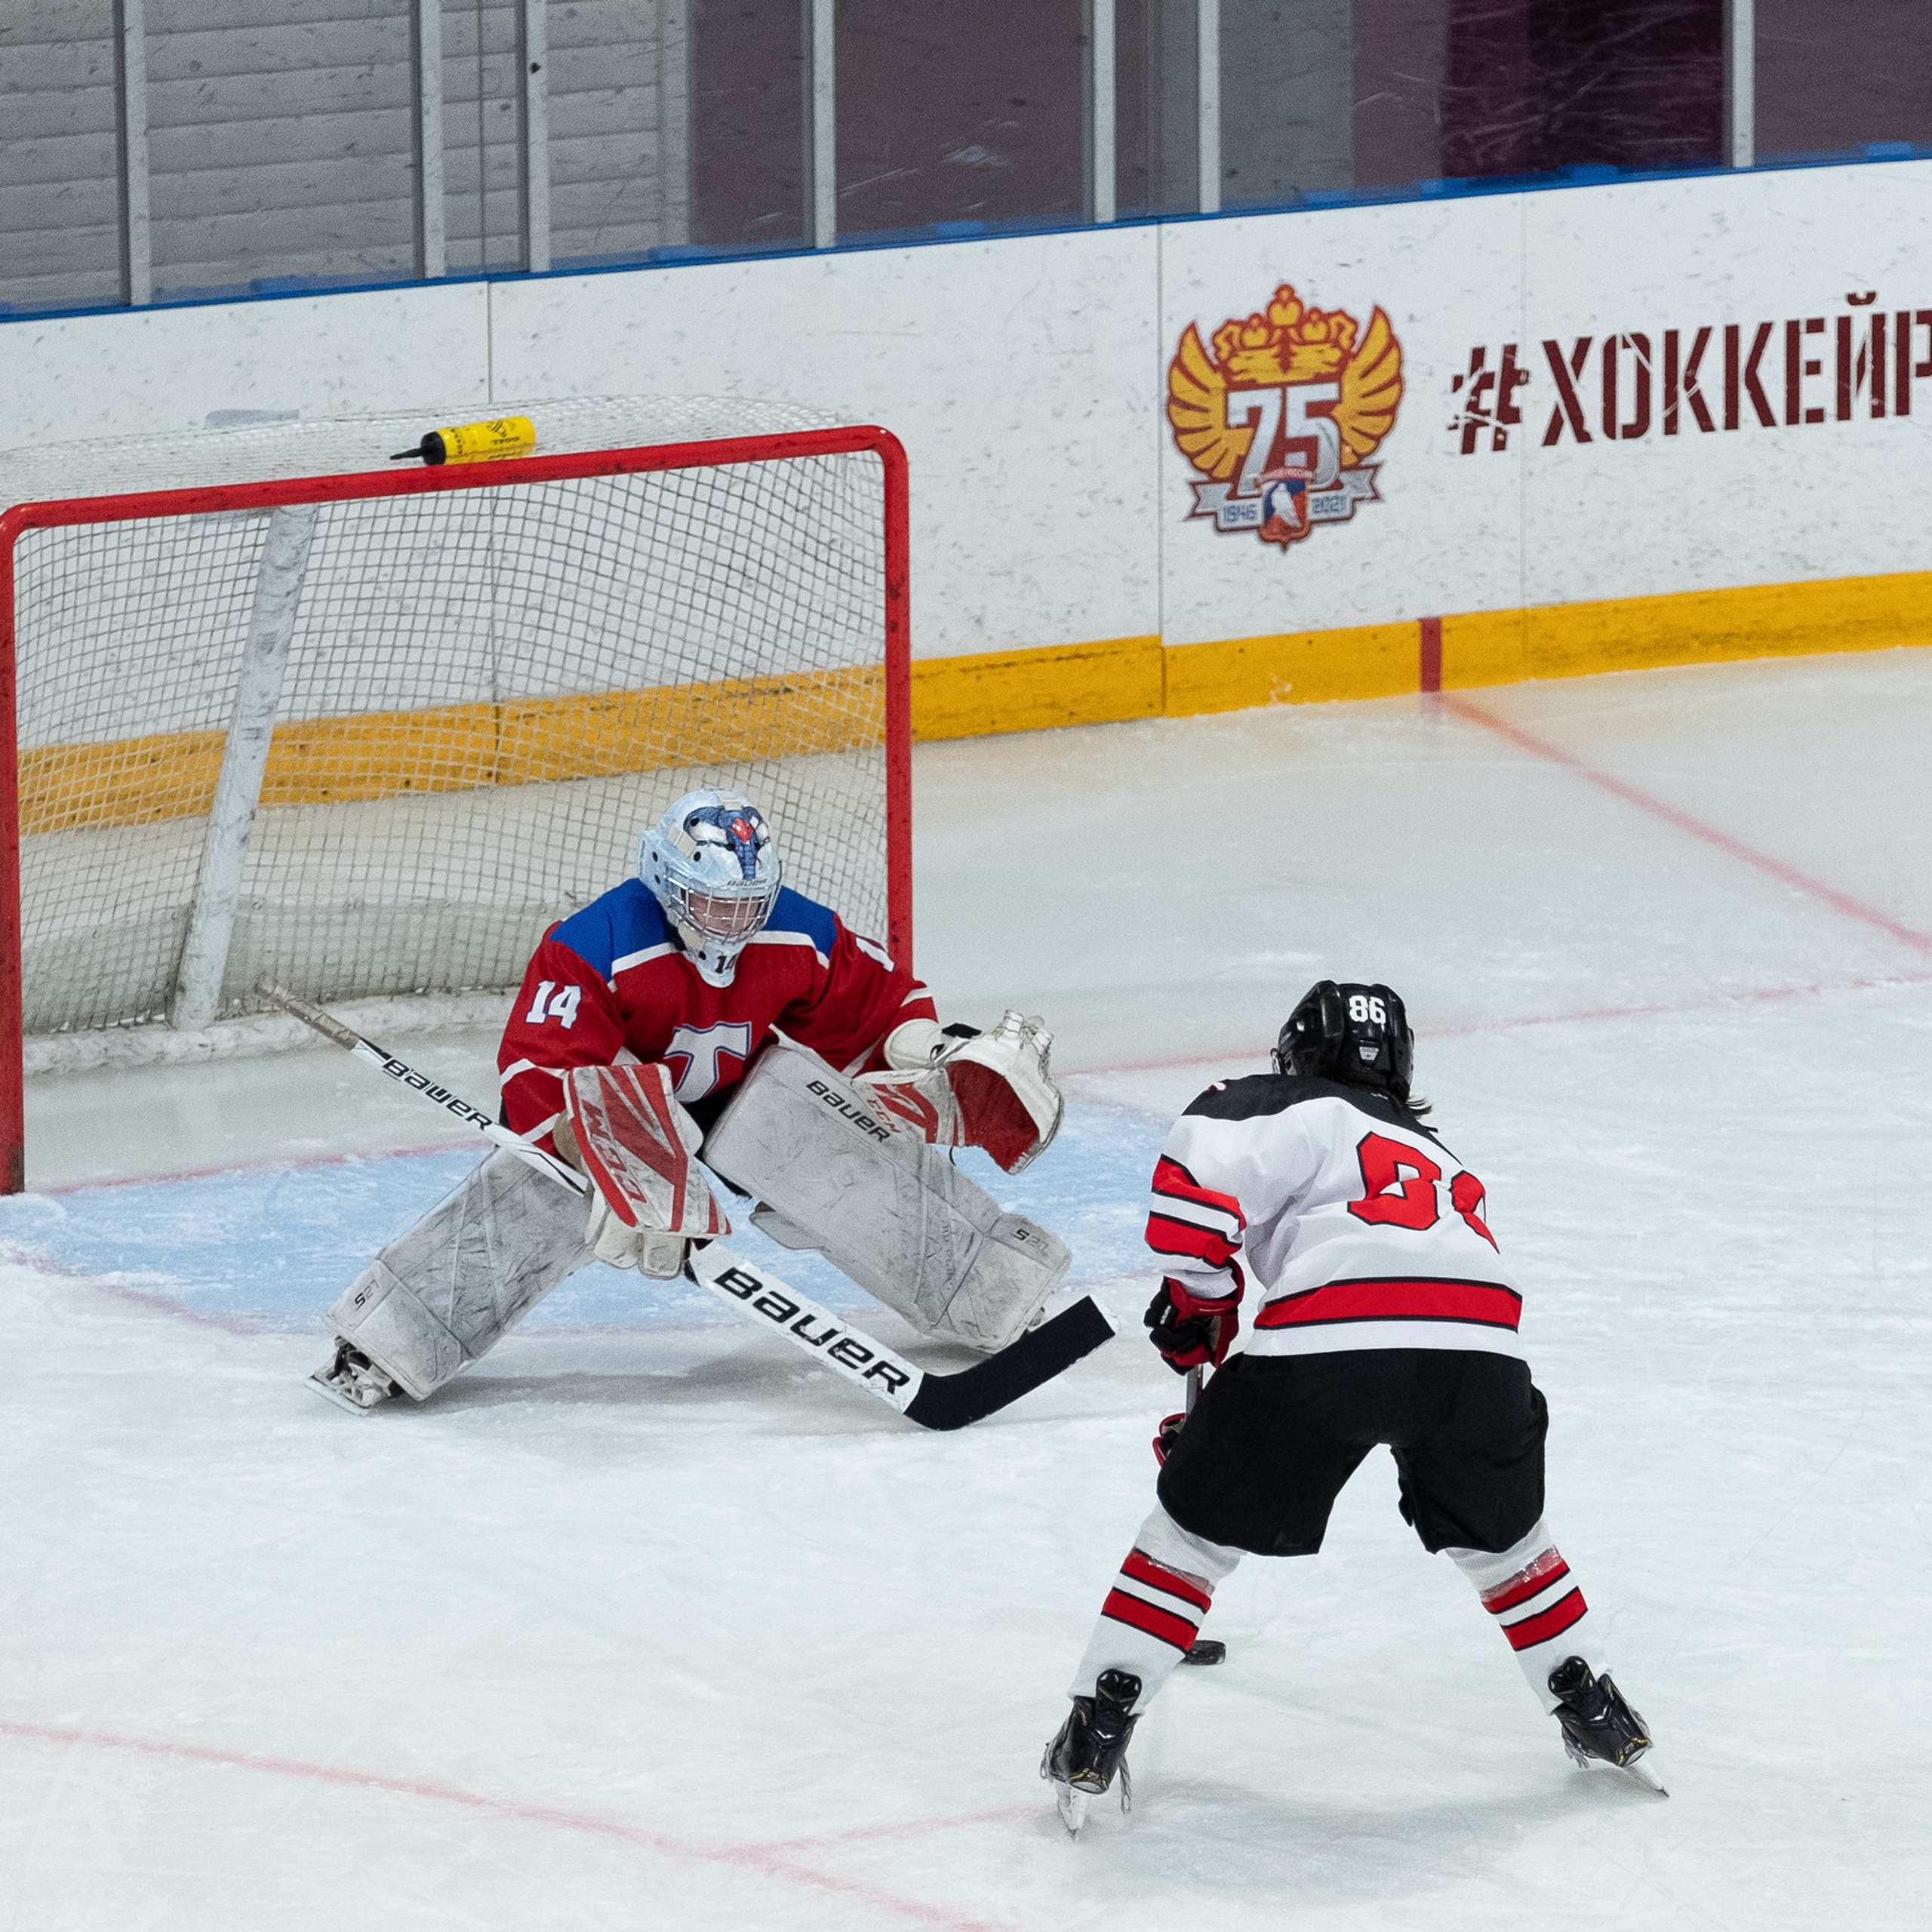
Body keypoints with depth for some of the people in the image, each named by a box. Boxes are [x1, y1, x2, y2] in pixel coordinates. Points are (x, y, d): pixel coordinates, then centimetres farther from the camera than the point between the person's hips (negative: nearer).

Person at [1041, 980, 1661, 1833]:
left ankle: (1097, 1731, 7)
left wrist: (1198, 1303, 16)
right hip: (1477, 1343, 5)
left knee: (1195, 1527, 12)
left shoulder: (1293, 1111, 21)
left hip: (1328, 1335, -4)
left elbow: (1197, 1179, 0)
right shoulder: (1440, 1157, 41)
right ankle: (1596, 1715, 36)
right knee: (1500, 1534, 32)